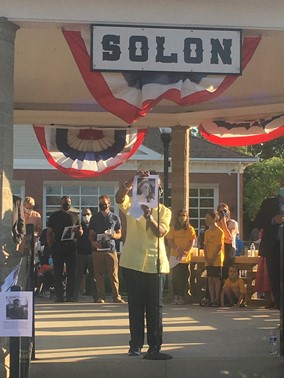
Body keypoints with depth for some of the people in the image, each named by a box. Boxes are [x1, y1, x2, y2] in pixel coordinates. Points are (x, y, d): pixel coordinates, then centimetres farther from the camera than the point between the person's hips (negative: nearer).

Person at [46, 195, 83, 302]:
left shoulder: (75, 216, 15)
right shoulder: (54, 216, 11)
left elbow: (80, 232, 15)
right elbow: (49, 232, 9)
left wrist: (79, 231, -9)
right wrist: (51, 245, -3)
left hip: (71, 246, 1)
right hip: (58, 247, -1)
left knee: (71, 273, -2)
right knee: (58, 273, -2)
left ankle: (70, 296, 1)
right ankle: (59, 296, 1)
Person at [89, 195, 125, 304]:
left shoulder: (115, 218, 12)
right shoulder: (94, 218, 13)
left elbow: (119, 234, 14)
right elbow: (91, 234, 13)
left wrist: (114, 236, -9)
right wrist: (93, 242, -8)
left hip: (111, 249, -1)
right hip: (98, 249, 1)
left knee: (113, 274, -5)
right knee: (99, 274, 0)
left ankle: (116, 296, -1)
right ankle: (101, 297, 5)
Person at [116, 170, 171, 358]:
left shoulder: (164, 211, 8)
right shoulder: (132, 204, 6)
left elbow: (161, 232, -9)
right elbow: (119, 197, -16)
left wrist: (149, 217, -26)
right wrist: (133, 179, -27)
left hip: (155, 264, 0)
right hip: (133, 263, 0)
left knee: (155, 307, 3)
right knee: (135, 306, 4)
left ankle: (154, 346, 10)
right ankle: (136, 344, 11)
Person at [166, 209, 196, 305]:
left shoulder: (190, 229, 4)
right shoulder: (173, 229, 6)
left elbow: (191, 243, -2)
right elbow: (170, 241, 0)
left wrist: (184, 252, -15)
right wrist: (178, 249, -15)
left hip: (185, 257, -1)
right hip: (174, 257, 1)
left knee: (183, 278, 0)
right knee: (175, 278, -1)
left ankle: (181, 297, 4)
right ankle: (175, 297, 1)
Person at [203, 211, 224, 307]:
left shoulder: (219, 231, -7)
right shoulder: (207, 232, 12)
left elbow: (220, 247, -11)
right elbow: (205, 246, 12)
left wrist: (213, 258, -14)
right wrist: (206, 258, 0)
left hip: (217, 260, -6)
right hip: (208, 261, 6)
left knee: (216, 279, -3)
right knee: (210, 279, 5)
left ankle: (217, 300, 1)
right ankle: (212, 300, 10)